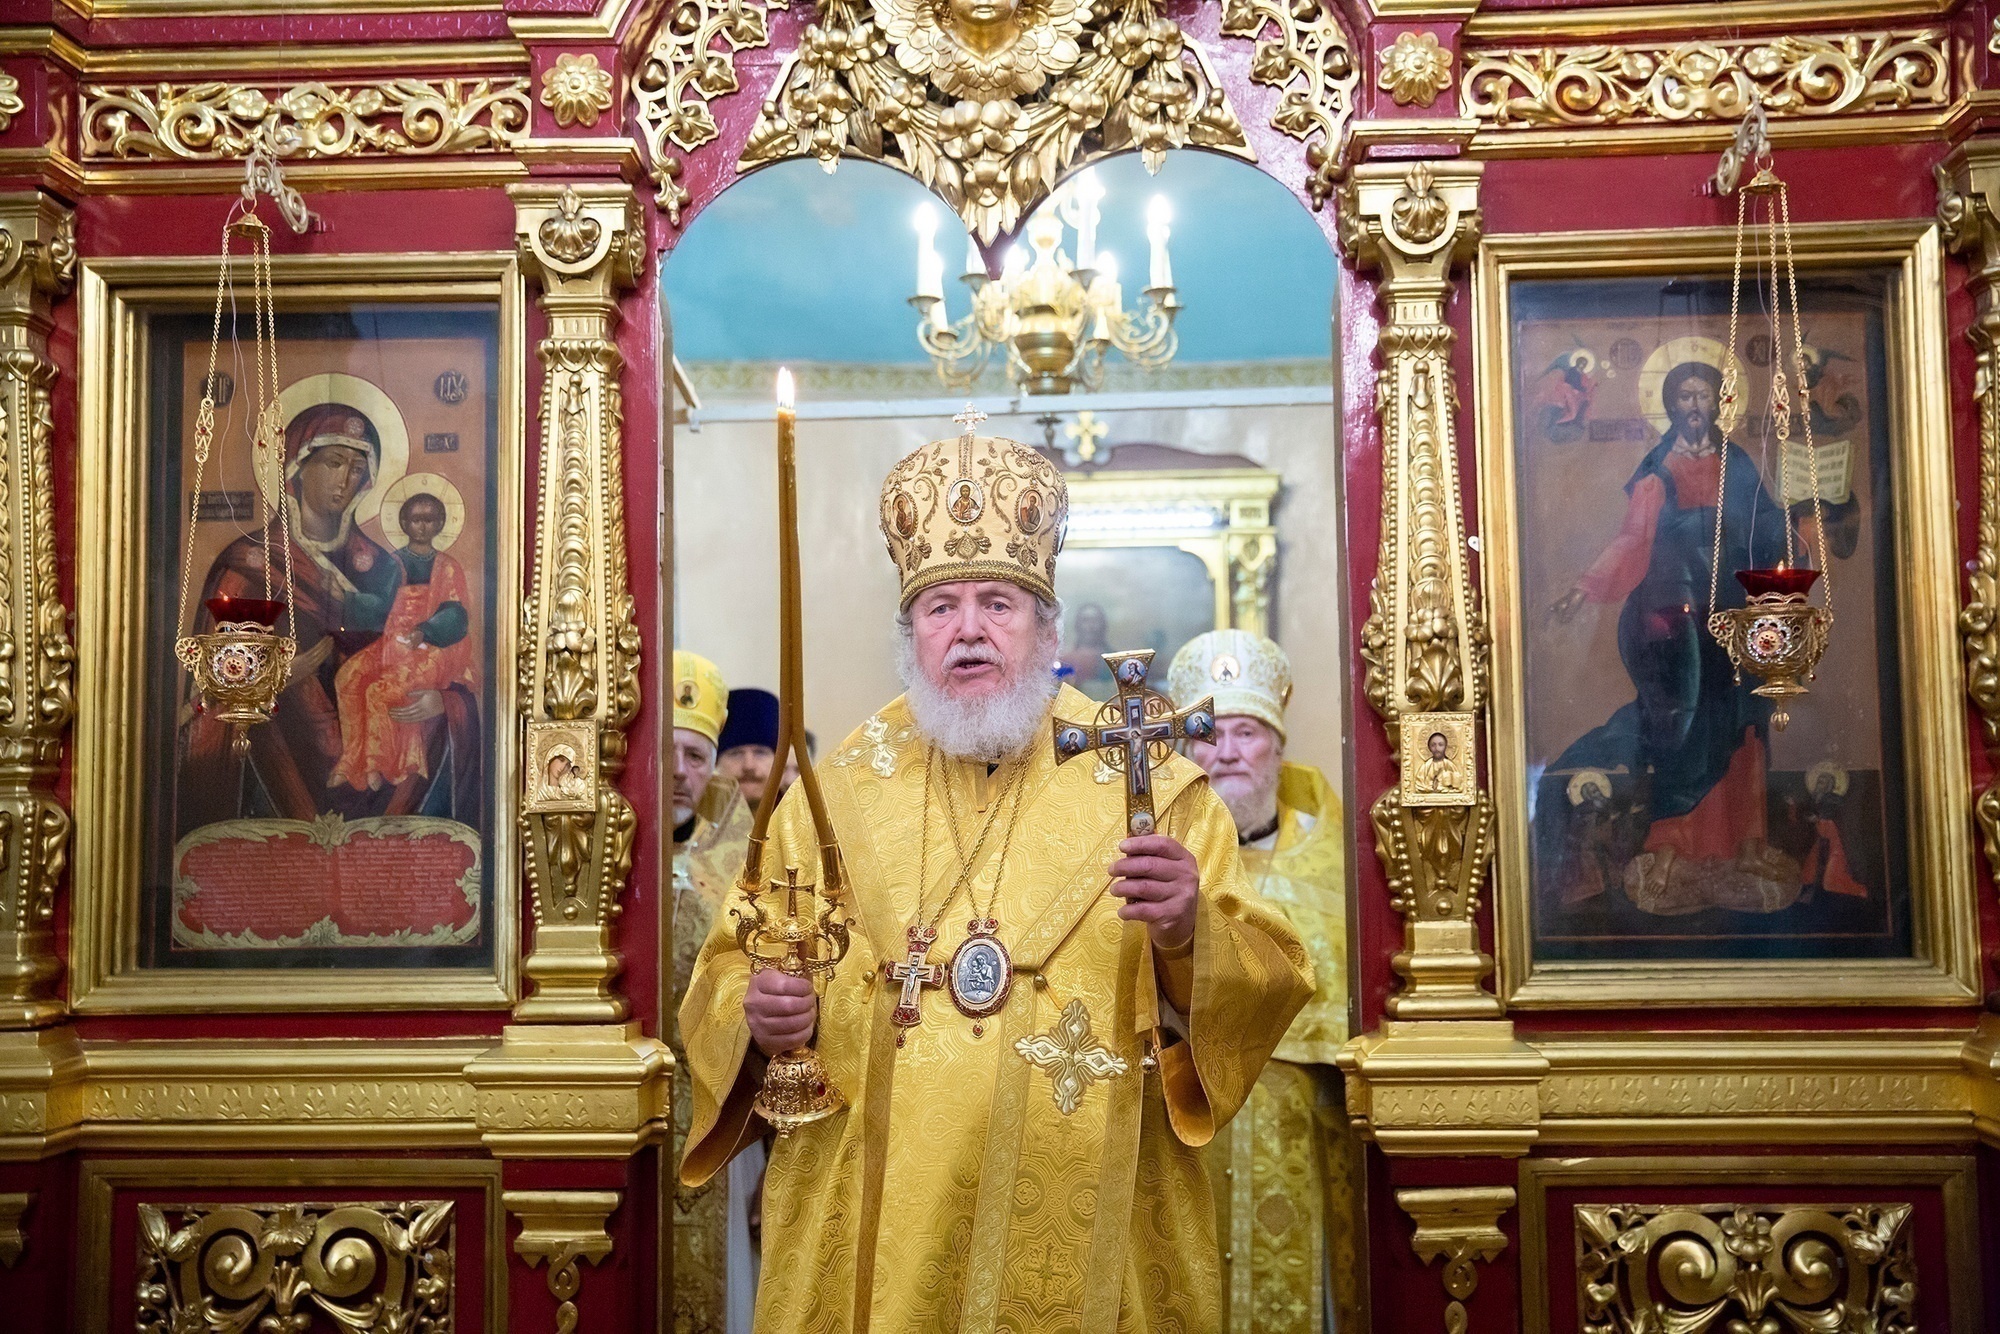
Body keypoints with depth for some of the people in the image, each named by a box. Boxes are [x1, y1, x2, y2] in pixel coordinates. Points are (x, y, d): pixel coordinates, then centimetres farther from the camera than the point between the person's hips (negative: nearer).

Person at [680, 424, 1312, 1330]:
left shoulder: (1151, 788, -2)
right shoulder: (839, 796, 3)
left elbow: (1270, 987, -6)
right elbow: (729, 975, 6)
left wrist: (1188, 935, -26)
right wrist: (764, 1018, -15)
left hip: (1084, 1244, -1)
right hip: (871, 1237, 2)